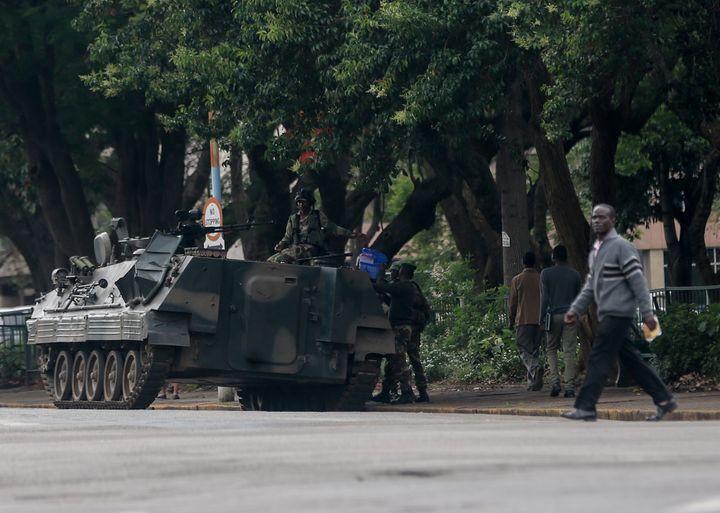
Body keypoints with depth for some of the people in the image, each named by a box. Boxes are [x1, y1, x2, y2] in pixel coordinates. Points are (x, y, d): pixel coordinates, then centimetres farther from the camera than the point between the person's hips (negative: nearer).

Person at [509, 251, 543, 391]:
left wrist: (512, 321, 13)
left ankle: (535, 368, -32)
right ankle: (533, 382, 6)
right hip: (539, 320, 3)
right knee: (535, 350, 10)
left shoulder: (517, 280, -2)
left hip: (523, 320, -3)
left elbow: (513, 302, 2)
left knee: (524, 350, -3)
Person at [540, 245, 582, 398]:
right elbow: (578, 298, 12)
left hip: (553, 315, -1)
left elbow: (544, 298, -5)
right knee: (569, 352, 0)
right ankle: (569, 387, -7)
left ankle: (555, 381, -4)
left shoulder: (546, 274, -1)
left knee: (551, 349, 13)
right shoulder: (575, 275, 6)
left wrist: (542, 318, -1)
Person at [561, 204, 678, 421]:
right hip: (607, 314, 9)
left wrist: (647, 312, -17)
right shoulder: (595, 250, 17)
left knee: (599, 358, -11)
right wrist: (575, 309, 11)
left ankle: (585, 407, -11)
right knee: (630, 360, 10)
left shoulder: (621, 247, -10)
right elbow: (590, 286, 21)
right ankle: (664, 399, 15)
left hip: (618, 313, -9)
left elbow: (637, 281, -13)